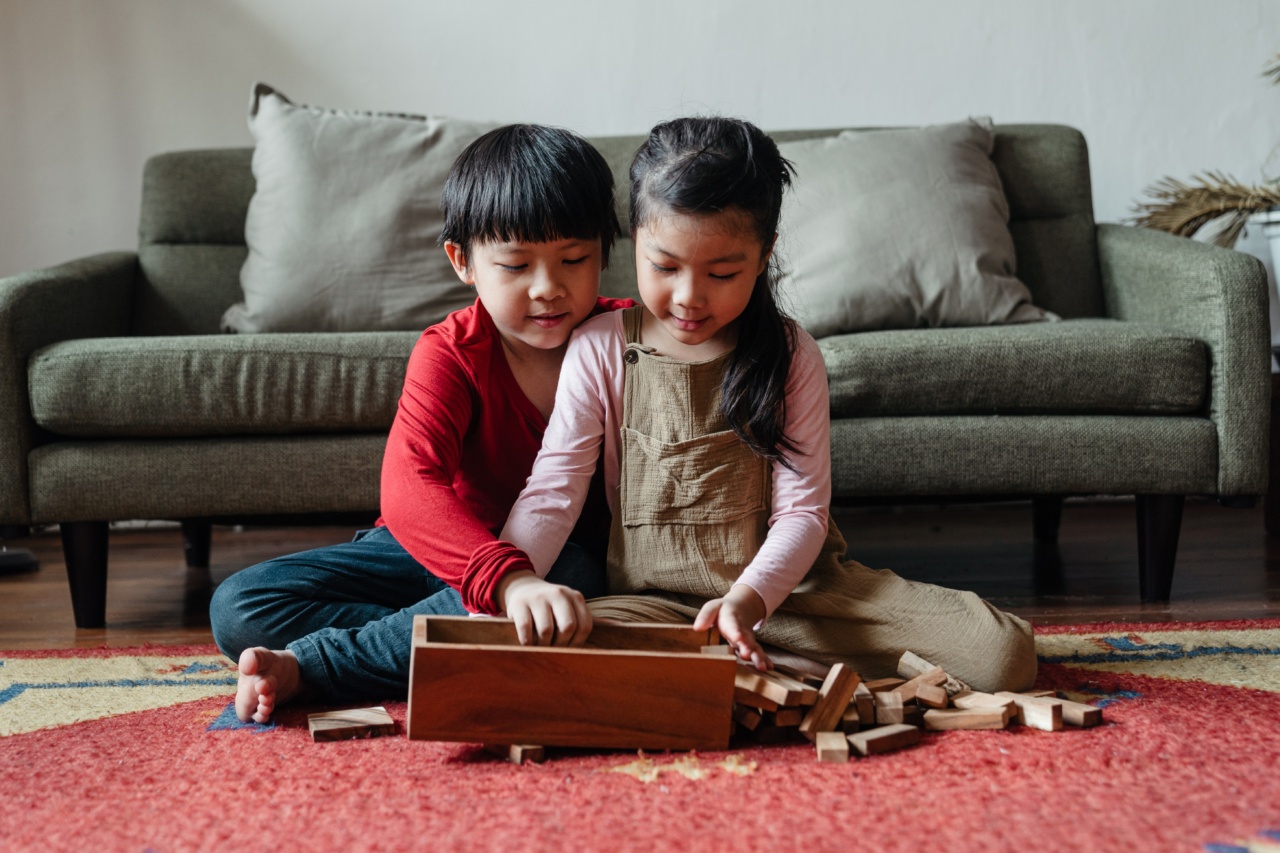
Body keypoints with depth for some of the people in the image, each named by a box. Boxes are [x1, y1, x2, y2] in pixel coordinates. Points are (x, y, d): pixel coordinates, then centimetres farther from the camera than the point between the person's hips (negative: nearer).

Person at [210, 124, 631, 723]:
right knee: (239, 609, -15)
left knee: (574, 575, -39)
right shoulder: (451, 354, -18)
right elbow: (408, 489, -37)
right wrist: (509, 579, -55)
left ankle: (308, 667, -30)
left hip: (569, 556, 0)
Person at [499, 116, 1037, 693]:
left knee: (1001, 655, -16)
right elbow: (552, 491, -4)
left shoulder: (790, 357, -1)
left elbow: (802, 511, -5)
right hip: (654, 600, 0)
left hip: (785, 587, 0)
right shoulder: (600, 350, -1)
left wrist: (747, 598, -24)